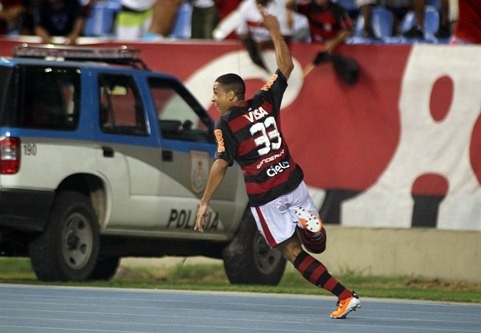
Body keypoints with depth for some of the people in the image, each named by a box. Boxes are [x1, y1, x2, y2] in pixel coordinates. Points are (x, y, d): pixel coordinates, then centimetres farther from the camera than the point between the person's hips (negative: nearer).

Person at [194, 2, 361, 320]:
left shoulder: (226, 124, -7)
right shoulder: (265, 102, 5)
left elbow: (221, 165, -13)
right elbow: (286, 66, 17)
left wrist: (205, 203, -9)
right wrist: (275, 30, 24)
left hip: (265, 197, -5)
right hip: (293, 183, 5)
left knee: (294, 253, 1)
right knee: (315, 244, 19)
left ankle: (345, 295, -10)